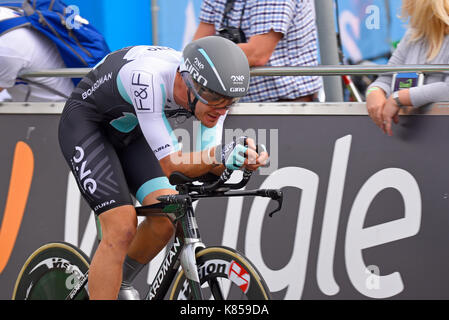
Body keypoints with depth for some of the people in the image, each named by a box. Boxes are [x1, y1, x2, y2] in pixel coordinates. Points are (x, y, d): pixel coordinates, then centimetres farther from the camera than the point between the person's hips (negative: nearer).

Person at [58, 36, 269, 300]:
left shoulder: (215, 91, -20)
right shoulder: (149, 78, -39)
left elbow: (210, 167, -17)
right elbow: (170, 164, -36)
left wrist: (242, 157, -37)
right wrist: (219, 154, -51)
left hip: (129, 132, 6)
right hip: (86, 125, -6)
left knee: (167, 218, -11)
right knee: (122, 228, -20)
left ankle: (122, 283, 16)